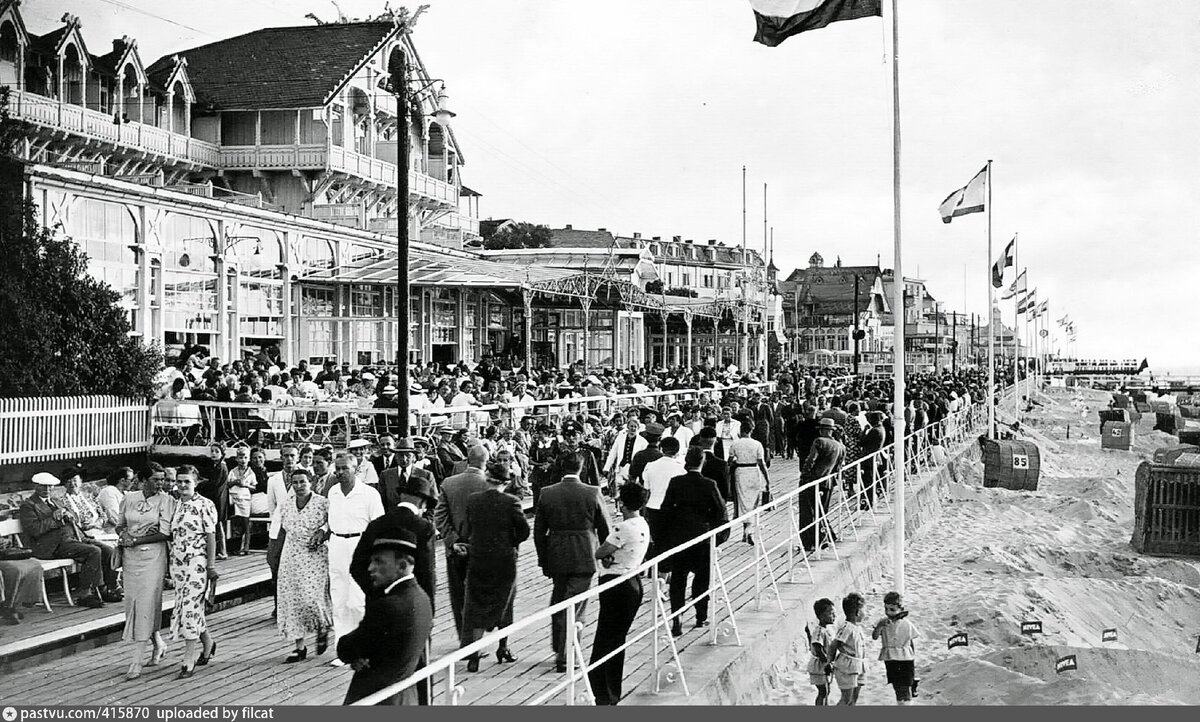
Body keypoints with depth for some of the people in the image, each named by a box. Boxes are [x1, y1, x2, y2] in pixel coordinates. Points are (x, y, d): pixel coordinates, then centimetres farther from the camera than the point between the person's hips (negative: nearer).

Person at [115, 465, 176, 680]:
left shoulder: (166, 500, -5)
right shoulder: (129, 499, 7)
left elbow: (165, 534, -11)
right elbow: (119, 525, 15)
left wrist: (135, 540, -14)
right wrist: (124, 534, -8)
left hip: (153, 556, -4)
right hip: (130, 557, 4)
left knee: (146, 605, -7)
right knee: (133, 603, 8)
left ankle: (136, 662, -4)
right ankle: (158, 644, 31)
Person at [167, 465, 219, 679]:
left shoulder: (205, 505, -7)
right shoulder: (174, 505, 10)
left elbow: (211, 537, -8)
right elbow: (170, 535, 15)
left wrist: (211, 566, -11)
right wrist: (168, 565, 15)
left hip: (197, 563, -6)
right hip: (177, 563, 6)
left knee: (190, 608, -10)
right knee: (187, 608, 11)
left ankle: (189, 662, -4)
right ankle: (208, 643, 34)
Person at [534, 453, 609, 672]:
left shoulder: (547, 493, -3)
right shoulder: (592, 494, -9)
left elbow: (538, 531, 2)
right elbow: (604, 528, -1)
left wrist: (544, 560, 13)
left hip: (556, 557, 3)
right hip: (584, 558, -3)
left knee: (558, 602, 20)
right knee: (575, 607, 3)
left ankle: (559, 649, 31)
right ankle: (563, 657, 1)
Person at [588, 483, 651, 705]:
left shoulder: (623, 528, -20)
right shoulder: (642, 525, 9)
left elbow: (600, 553, -13)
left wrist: (606, 555, 7)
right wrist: (610, 555, -7)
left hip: (616, 585, -9)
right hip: (633, 582, 9)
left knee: (605, 640, 0)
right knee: (617, 640, 17)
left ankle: (604, 695, 6)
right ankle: (612, 694, 25)